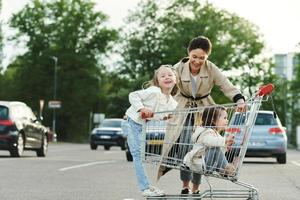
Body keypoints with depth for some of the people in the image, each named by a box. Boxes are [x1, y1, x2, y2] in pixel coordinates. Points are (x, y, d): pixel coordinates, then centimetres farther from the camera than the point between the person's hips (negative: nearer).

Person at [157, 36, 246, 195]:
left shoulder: (212, 70, -17)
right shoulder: (178, 69, -18)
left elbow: (228, 87, -22)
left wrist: (240, 100, -43)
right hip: (183, 109, 0)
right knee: (184, 145, -13)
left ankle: (195, 188, 11)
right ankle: (185, 185, 3)